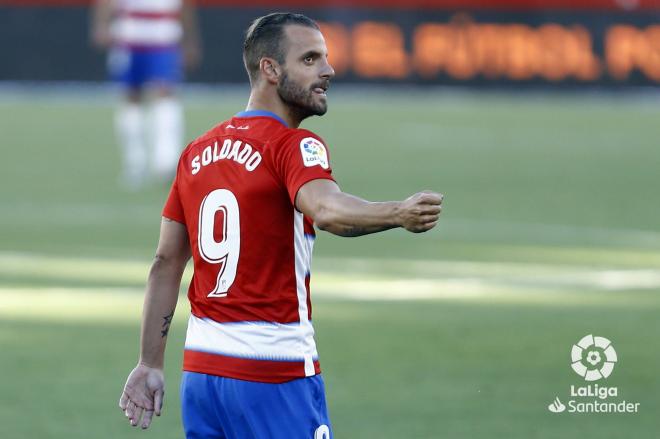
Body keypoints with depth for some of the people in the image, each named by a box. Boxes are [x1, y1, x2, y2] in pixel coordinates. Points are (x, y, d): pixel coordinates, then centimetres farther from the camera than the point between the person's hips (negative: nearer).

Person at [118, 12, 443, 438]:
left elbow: (166, 264, 13)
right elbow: (326, 210, -32)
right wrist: (397, 213, -49)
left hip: (199, 368, 7)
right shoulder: (293, 146, -10)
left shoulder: (197, 152, 12)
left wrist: (150, 364, 16)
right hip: (274, 372, -7)